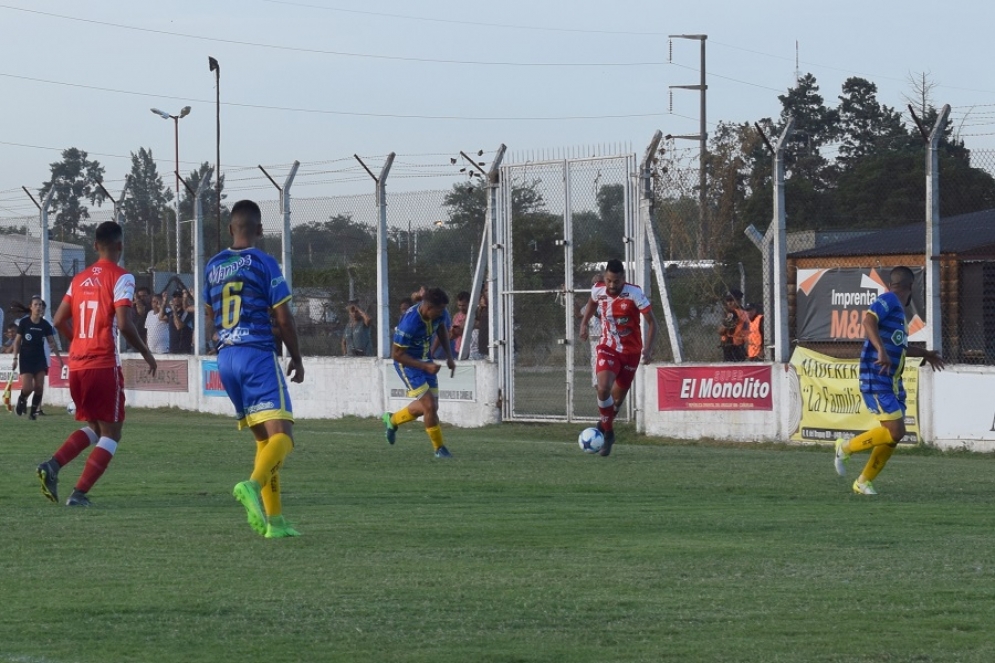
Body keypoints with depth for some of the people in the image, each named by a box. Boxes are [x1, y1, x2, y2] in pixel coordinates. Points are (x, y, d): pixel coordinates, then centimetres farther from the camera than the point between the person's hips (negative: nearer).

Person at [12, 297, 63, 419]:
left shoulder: (45, 324, 0)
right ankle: (22, 400, 23)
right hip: (26, 359, -2)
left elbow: (52, 342, 6)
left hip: (40, 359, 2)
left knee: (39, 387, -6)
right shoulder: (24, 322, -6)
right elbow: (17, 341, 0)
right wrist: (15, 358, -4)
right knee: (27, 388, -11)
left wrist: (58, 356, -3)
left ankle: (34, 411, 9)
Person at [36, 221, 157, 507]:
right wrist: (147, 354, -3)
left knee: (94, 427, 21)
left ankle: (52, 466, 0)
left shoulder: (79, 279, 13)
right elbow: (124, 323, -16)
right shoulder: (121, 278, -7)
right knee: (111, 433, 4)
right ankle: (79, 494, -7)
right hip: (104, 365, -7)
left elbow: (59, 321, 13)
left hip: (77, 365, 7)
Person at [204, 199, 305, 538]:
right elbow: (284, 317, -7)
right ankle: (253, 485, -40)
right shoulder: (264, 263, -6)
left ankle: (273, 519, 7)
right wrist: (296, 358, 6)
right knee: (281, 434, -12)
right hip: (258, 354, -6)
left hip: (225, 357, 6)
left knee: (263, 438, 13)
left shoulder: (213, 266, 11)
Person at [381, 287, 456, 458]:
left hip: (425, 359, 8)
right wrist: (425, 366, -29)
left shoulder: (440, 314, -14)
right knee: (429, 406, -14)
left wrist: (449, 357, 7)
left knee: (429, 406, 13)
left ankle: (392, 420, 38)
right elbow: (397, 354, -26)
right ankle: (439, 448, 3)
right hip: (407, 362, -8)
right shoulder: (409, 323, -35)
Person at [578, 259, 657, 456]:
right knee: (603, 388, -23)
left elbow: (651, 322, -15)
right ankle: (608, 432, -7)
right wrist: (584, 322, 17)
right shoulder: (598, 290, -9)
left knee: (618, 396, 8)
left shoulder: (634, 293, -20)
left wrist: (648, 348, -25)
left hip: (630, 351, -1)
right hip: (608, 348, 1)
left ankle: (605, 424, 39)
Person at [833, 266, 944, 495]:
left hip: (892, 381, 10)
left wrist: (925, 354, 46)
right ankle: (846, 448, 3)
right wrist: (881, 350, -38)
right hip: (876, 379, -10)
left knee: (893, 436, 7)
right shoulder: (889, 301, -9)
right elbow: (869, 319, -28)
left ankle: (864, 482, 17)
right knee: (895, 431, -14)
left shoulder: (899, 310, 19)